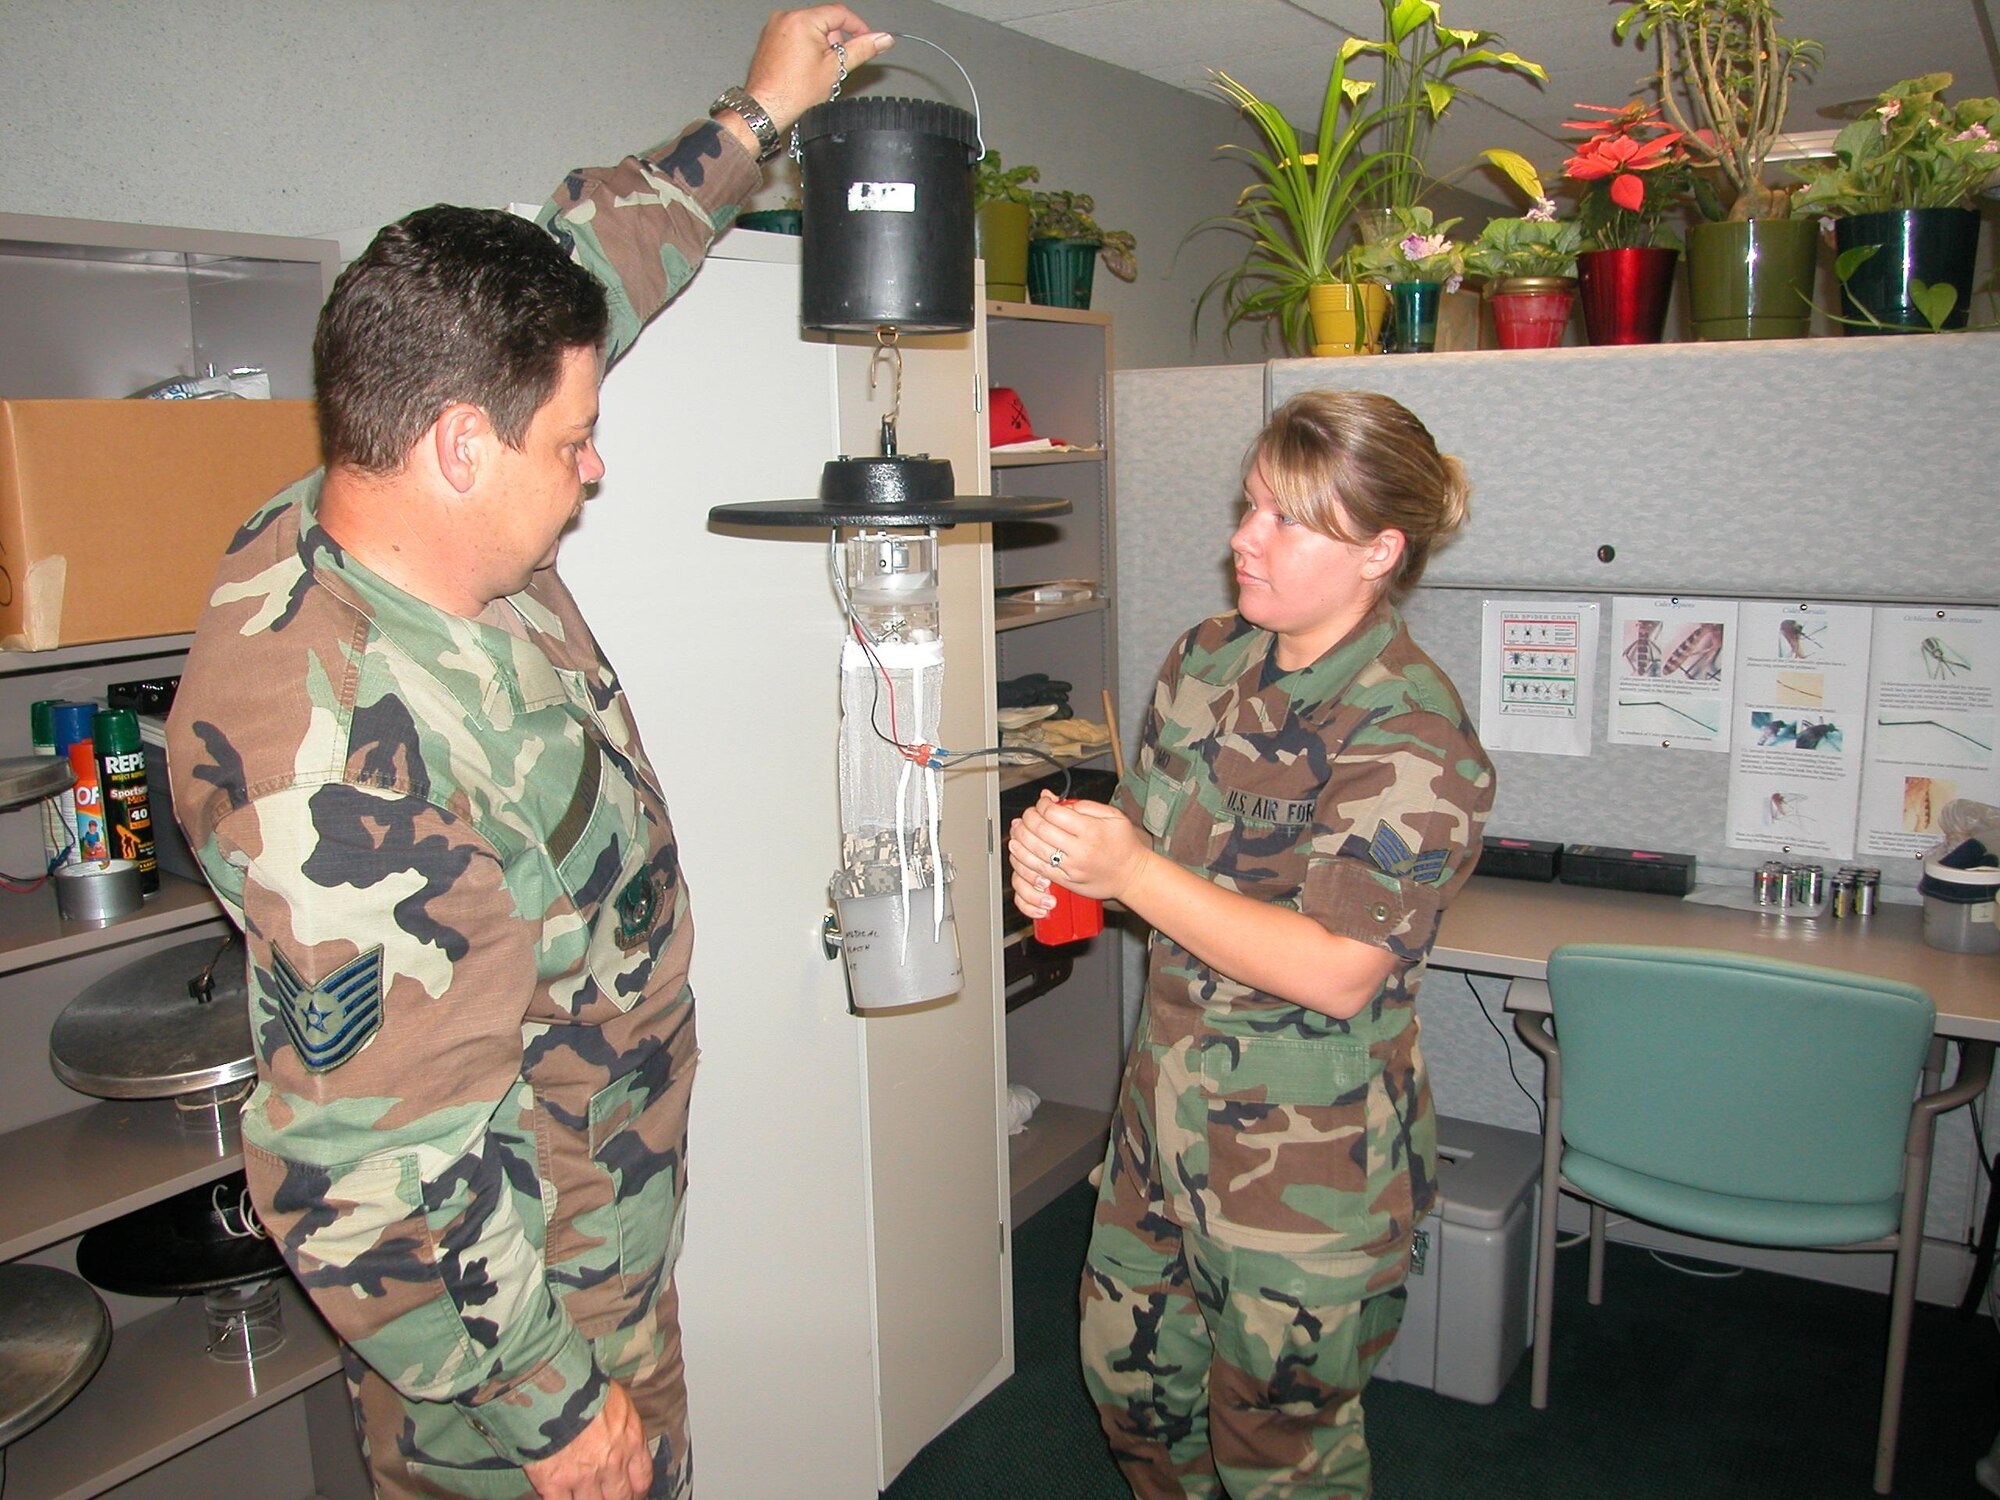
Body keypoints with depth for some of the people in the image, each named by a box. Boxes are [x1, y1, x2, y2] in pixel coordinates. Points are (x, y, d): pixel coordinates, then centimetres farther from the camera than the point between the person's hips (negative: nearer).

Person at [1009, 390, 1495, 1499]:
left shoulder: (1410, 734, -22)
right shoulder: (1205, 660, 1)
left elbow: (1336, 972, -26)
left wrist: (1131, 875, -26)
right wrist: (1061, 851, -12)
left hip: (1309, 1161, -7)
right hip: (1167, 1106, 7)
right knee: (1128, 1364, 24)